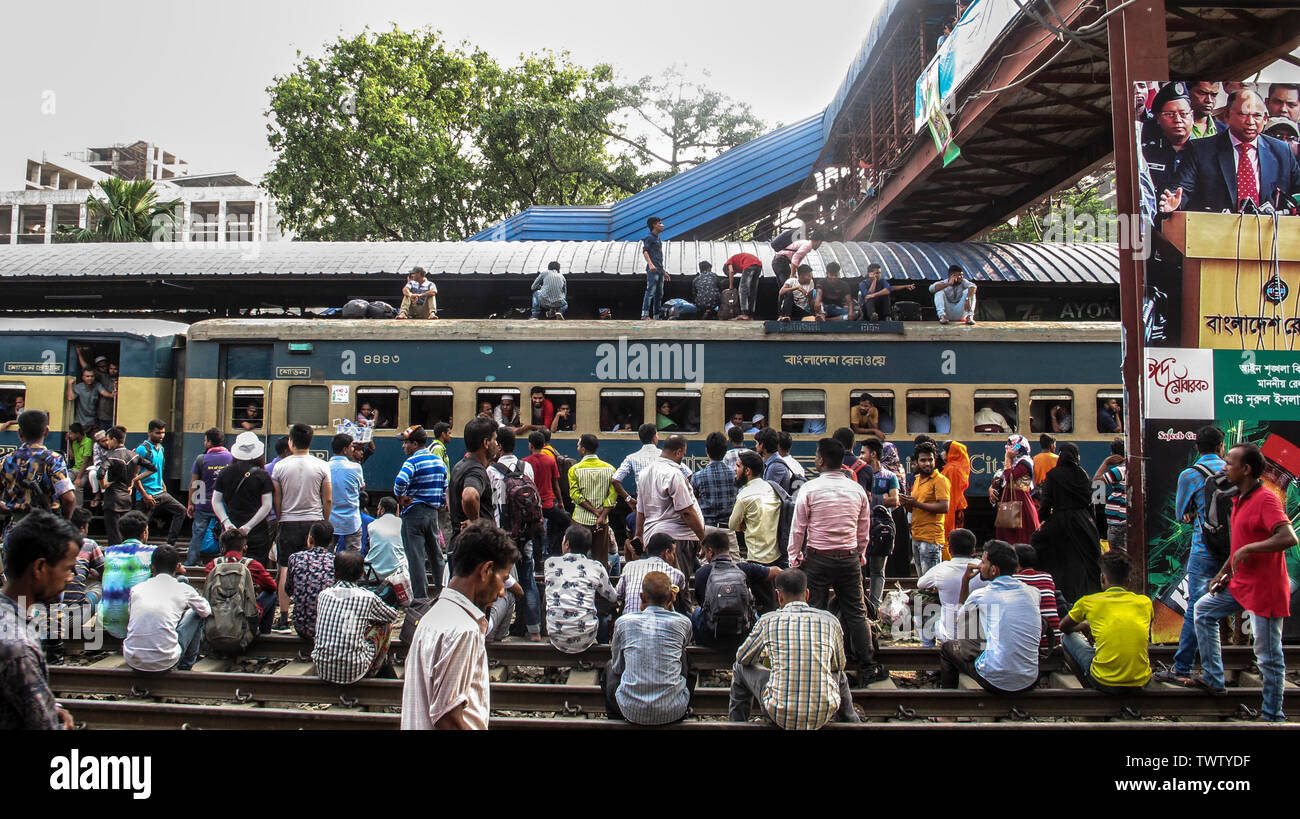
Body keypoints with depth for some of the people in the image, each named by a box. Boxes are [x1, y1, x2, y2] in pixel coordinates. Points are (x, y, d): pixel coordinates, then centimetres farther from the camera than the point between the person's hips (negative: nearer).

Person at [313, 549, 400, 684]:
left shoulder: (323, 594, 3)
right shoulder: (367, 597, -7)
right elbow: (393, 615, 11)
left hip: (322, 671, 4)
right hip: (353, 673, -4)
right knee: (386, 625, 17)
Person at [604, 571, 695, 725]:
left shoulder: (623, 622, -5)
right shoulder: (683, 623, -4)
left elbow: (617, 667, 8)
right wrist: (669, 608, 20)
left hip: (632, 712, 0)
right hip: (674, 712, 1)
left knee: (610, 667, 30)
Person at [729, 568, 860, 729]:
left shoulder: (768, 621, 0)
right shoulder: (830, 621, 3)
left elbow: (743, 659, 17)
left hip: (780, 715, -2)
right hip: (822, 716, 2)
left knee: (740, 668, 23)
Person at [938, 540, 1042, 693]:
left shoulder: (980, 595, -8)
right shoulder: (1032, 593, 2)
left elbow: (958, 619, 14)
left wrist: (965, 582, 17)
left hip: (996, 682, -5)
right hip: (1030, 682, 5)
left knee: (947, 648, 18)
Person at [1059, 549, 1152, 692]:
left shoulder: (1088, 602, -1)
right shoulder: (1145, 602, 7)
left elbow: (1064, 628, 18)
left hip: (1105, 682, -4)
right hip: (1140, 681, 4)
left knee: (1067, 638, 20)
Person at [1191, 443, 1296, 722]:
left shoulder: (1265, 499, -19)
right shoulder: (1240, 499, 11)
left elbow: (1289, 537, -32)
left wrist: (1248, 549, -28)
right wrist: (1224, 574, 17)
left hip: (1264, 588, -10)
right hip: (1240, 584, 10)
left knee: (1268, 654, 0)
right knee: (1204, 610, 18)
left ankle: (1272, 714, 12)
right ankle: (1213, 678, 23)